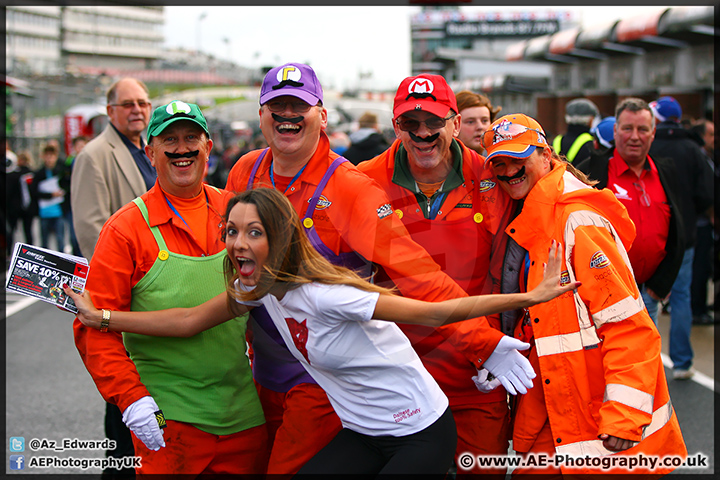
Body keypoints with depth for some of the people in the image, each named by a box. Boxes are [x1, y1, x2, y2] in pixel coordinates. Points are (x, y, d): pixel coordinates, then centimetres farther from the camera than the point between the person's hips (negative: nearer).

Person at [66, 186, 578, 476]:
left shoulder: (322, 296, -28)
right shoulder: (257, 289, -4)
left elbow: (435, 312, -31)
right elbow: (189, 321, 3)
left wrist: (529, 297, -36)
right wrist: (100, 316, 2)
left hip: (422, 435, -7)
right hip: (363, 434, 7)